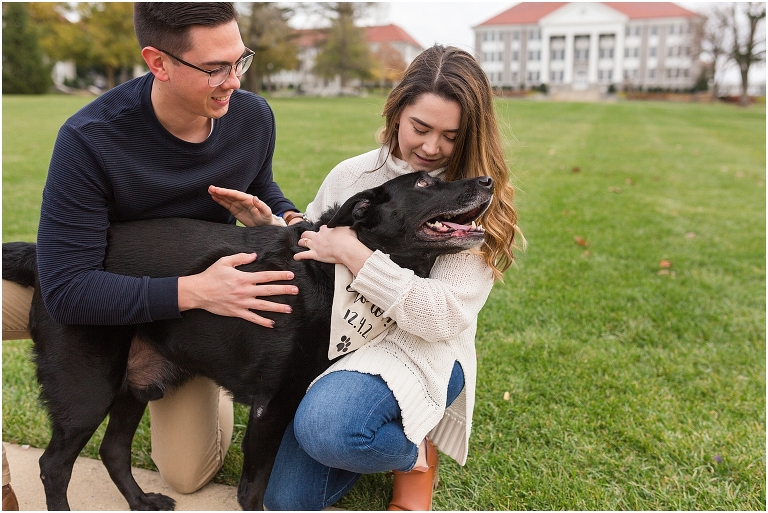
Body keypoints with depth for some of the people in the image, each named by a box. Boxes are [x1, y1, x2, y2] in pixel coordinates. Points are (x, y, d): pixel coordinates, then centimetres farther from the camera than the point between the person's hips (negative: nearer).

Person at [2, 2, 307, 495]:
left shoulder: (254, 117, -17)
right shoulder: (90, 138, -31)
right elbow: (66, 290, -33)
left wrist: (287, 218, -16)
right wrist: (193, 291, -43)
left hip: (193, 301, 2)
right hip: (97, 296, -1)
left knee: (188, 476, -2)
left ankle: (221, 384, 30)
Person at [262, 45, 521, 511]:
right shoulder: (351, 176, 3)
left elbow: (442, 316, -17)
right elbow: (308, 255, 17)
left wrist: (352, 253, -19)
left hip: (423, 350, -4)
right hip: (341, 338, 5)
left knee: (326, 426, -34)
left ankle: (416, 452, -1)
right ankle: (384, 435, 20)